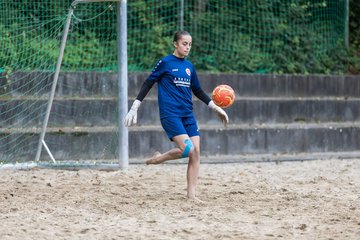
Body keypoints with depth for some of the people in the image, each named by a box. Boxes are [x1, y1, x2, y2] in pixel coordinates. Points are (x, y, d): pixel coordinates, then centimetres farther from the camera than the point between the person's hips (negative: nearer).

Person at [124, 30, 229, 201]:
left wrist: (216, 107, 19)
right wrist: (134, 108, -5)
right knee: (187, 149, -21)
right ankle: (159, 158, 5)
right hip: (170, 114, -6)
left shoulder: (189, 66, 14)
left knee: (196, 152, -5)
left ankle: (191, 193, 0)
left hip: (188, 114, 6)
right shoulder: (165, 63, -3)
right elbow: (148, 84, -1)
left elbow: (198, 91, 25)